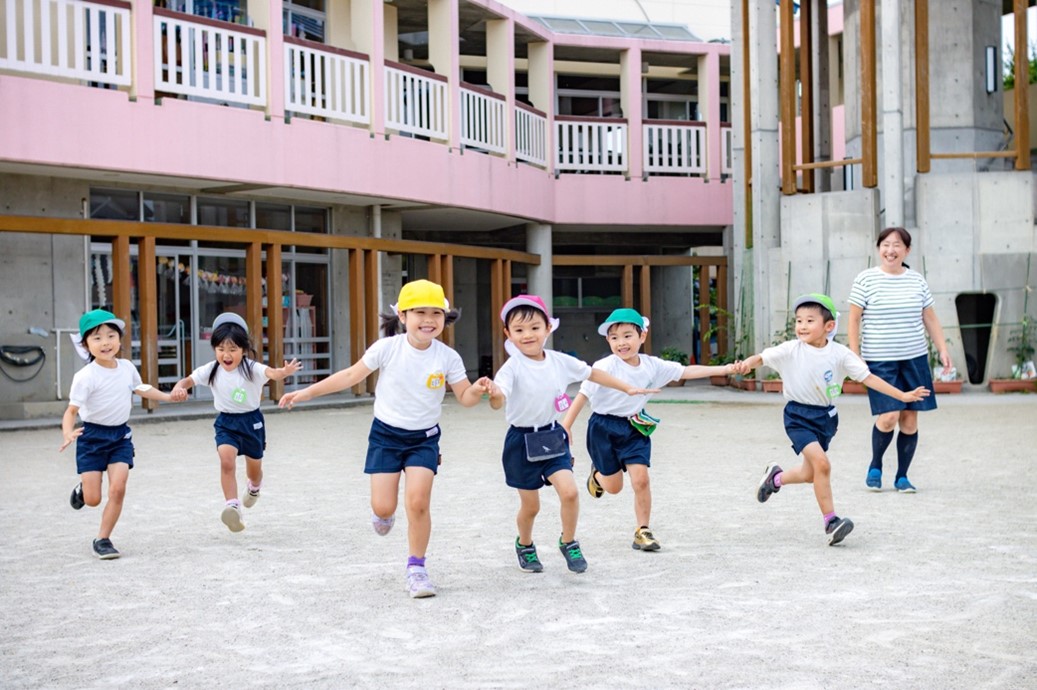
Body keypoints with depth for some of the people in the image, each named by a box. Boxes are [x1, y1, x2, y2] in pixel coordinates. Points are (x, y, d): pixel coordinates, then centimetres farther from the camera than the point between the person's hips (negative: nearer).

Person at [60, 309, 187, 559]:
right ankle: (82, 489, 36)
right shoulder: (86, 377, -18)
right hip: (92, 437, -4)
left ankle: (103, 540, 4)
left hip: (121, 435, 4)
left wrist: (168, 397, 16)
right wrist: (68, 433, -39)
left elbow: (140, 388, 21)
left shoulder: (127, 367, -1)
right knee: (92, 499, -2)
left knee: (118, 489, -11)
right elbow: (72, 409, -21)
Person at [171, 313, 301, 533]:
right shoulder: (211, 370, -11)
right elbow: (188, 380, -6)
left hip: (251, 421, -1)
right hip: (226, 423, 1)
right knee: (227, 460, -25)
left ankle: (254, 488, 53)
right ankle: (232, 507, -24)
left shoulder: (252, 369, -22)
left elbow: (272, 373, -42)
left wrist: (284, 372, -66)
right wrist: (180, 387, -31)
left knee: (254, 468, 16)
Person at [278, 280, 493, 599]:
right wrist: (307, 392, -2)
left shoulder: (448, 357, -11)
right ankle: (383, 512, 37)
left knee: (418, 502, -15)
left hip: (424, 438, 0)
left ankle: (416, 568, 4)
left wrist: (477, 390, -29)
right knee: (383, 508, -4)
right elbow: (352, 375, -3)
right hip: (386, 434, 0)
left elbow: (464, 398, -4)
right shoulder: (387, 348, -13)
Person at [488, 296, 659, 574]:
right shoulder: (512, 368, -19)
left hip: (552, 436, 3)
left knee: (569, 491, -14)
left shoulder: (560, 361, -4)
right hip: (522, 440, -3)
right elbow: (499, 400, -34)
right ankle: (525, 545, 37)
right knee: (530, 505, 7)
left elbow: (591, 373, 11)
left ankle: (568, 542, 12)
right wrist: (494, 395, -59)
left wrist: (628, 388, 17)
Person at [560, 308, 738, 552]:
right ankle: (598, 473, 43)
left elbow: (686, 371, 1)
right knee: (614, 486, 6)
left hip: (634, 427, 3)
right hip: (604, 427, -3)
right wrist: (566, 426, -17)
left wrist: (723, 369, -2)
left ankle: (643, 532, 5)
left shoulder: (651, 365, -4)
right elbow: (583, 395, -16)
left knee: (641, 479, -10)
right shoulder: (604, 367, -19)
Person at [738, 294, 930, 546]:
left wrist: (902, 395, -8)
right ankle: (831, 521, -10)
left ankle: (776, 477, 47)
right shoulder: (791, 350, -11)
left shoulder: (839, 353, -6)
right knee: (821, 463, -22)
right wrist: (748, 363, -40)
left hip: (825, 416, 4)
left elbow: (868, 378, -5)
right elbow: (763, 357, -16)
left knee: (809, 473, 15)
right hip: (798, 416, -4)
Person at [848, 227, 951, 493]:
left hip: (915, 359, 4)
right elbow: (854, 321, -2)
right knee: (888, 417, -13)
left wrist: (943, 349, 6)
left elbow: (930, 319, 14)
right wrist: (855, 356, -7)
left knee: (910, 418, 2)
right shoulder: (865, 279, -3)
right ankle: (875, 466, 13)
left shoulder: (917, 280, 8)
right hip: (879, 361, -4)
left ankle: (902, 476, 15)